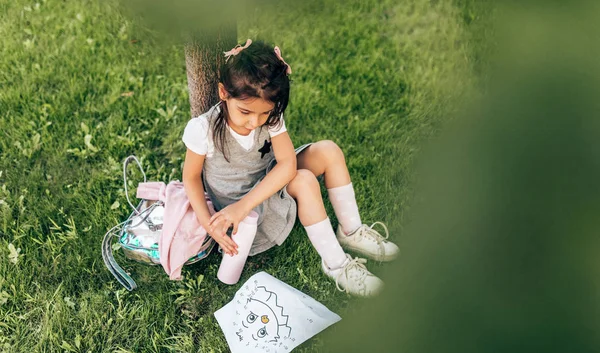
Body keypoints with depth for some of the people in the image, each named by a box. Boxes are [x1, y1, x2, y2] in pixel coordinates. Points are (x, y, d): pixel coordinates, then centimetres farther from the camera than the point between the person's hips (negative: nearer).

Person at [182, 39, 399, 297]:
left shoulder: (270, 117, -17)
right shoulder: (202, 130, -26)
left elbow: (288, 163, -27)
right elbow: (191, 178, -14)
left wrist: (244, 204, -38)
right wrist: (207, 223, -27)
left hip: (267, 186, 5)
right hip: (237, 207, -5)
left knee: (328, 151, -13)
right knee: (304, 181, -29)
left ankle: (351, 232, 1)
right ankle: (335, 264, -16)